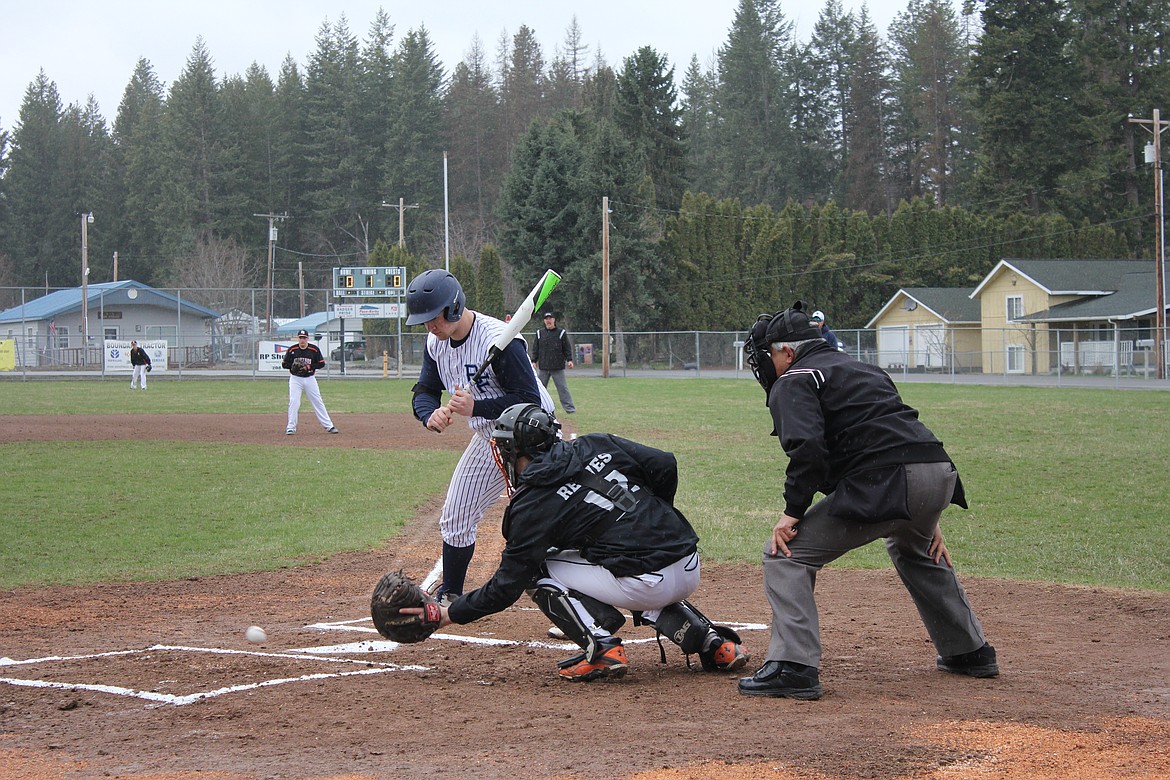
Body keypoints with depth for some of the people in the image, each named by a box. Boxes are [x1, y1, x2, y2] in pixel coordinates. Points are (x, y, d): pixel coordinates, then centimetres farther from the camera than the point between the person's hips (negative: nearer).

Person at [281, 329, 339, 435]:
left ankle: (329, 426, 8)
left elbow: (322, 364, -1)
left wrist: (309, 366, -16)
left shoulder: (314, 349, -3)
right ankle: (291, 427, -1)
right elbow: (284, 364, 1)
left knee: (318, 402, 4)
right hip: (295, 379, -1)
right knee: (294, 402, -9)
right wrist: (293, 366, -18)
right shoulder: (292, 350, -2)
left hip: (310, 379, 1)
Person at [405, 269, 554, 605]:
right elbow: (424, 391, 2)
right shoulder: (436, 343, -3)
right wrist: (431, 415, -22)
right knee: (455, 519, 12)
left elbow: (530, 401, -29)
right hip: (487, 441, 8)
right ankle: (449, 597, 30)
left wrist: (475, 408, -38)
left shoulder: (500, 340, -28)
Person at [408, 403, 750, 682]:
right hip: (691, 572, 7)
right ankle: (712, 641, 17)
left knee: (536, 569, 9)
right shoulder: (597, 445, 11)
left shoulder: (532, 505, -3)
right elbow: (665, 464, 6)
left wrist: (448, 614, 9)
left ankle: (602, 647, -4)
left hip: (646, 585, -7)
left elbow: (507, 588, -2)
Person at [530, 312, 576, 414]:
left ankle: (569, 407, -2)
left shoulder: (561, 333, 4)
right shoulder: (539, 333, 10)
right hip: (543, 367, 3)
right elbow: (535, 349, 13)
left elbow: (567, 348, 5)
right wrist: (534, 361, 5)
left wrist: (569, 360, -6)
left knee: (562, 387, -4)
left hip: (558, 367, -3)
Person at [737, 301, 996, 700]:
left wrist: (792, 512, -8)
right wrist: (926, 518, 30)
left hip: (885, 484, -9)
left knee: (786, 555, -1)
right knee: (917, 550, 39)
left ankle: (793, 667, -13)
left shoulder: (794, 380, 6)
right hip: (939, 476, 9)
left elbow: (806, 447, -13)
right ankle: (969, 651, 43)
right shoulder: (862, 369, 32)